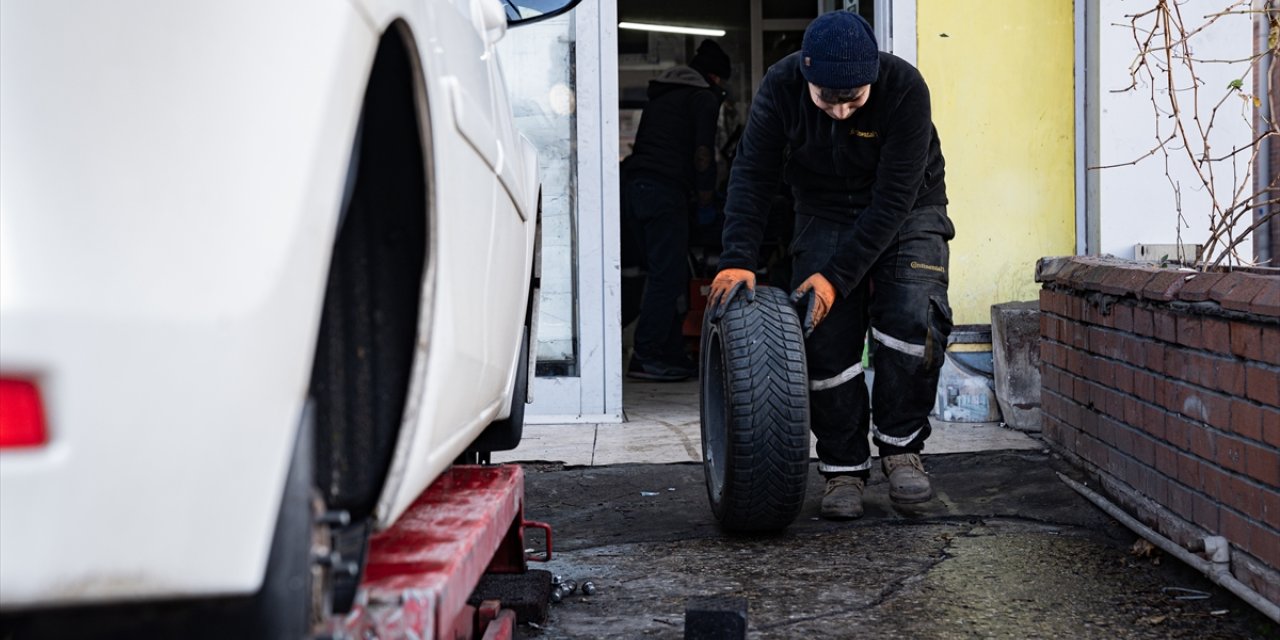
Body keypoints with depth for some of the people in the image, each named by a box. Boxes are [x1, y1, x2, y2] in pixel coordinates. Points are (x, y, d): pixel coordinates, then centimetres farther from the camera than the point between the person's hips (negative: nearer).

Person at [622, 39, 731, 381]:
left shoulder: (660, 96, 28)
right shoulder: (704, 98, 4)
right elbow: (703, 154, -6)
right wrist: (705, 200, 7)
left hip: (631, 185, 8)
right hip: (664, 190, -8)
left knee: (662, 274, 13)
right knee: (668, 276, -7)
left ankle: (672, 355, 14)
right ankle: (646, 358, -10)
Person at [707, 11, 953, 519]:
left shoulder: (906, 89, -30)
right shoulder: (781, 86, -22)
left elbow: (893, 200, -30)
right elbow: (752, 173, -18)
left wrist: (837, 276, -33)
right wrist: (737, 260, -30)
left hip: (905, 210, -2)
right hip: (826, 213, 2)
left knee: (913, 320, -21)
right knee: (826, 338, -9)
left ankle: (900, 448, -3)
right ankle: (843, 468, 3)